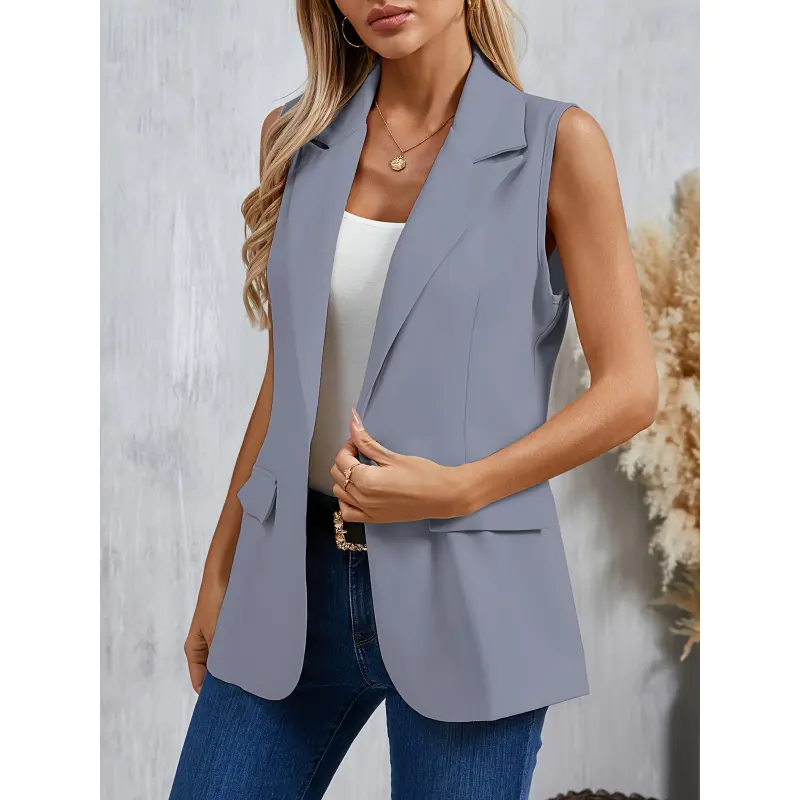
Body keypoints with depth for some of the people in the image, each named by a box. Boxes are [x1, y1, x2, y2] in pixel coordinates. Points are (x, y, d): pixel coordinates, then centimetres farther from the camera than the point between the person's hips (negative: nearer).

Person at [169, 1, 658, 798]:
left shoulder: (555, 142, -5)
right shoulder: (298, 139, 7)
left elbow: (629, 390, -6)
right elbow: (289, 378, 12)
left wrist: (457, 489, -16)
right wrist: (221, 568, 12)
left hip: (468, 589, -3)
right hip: (299, 581, 4)